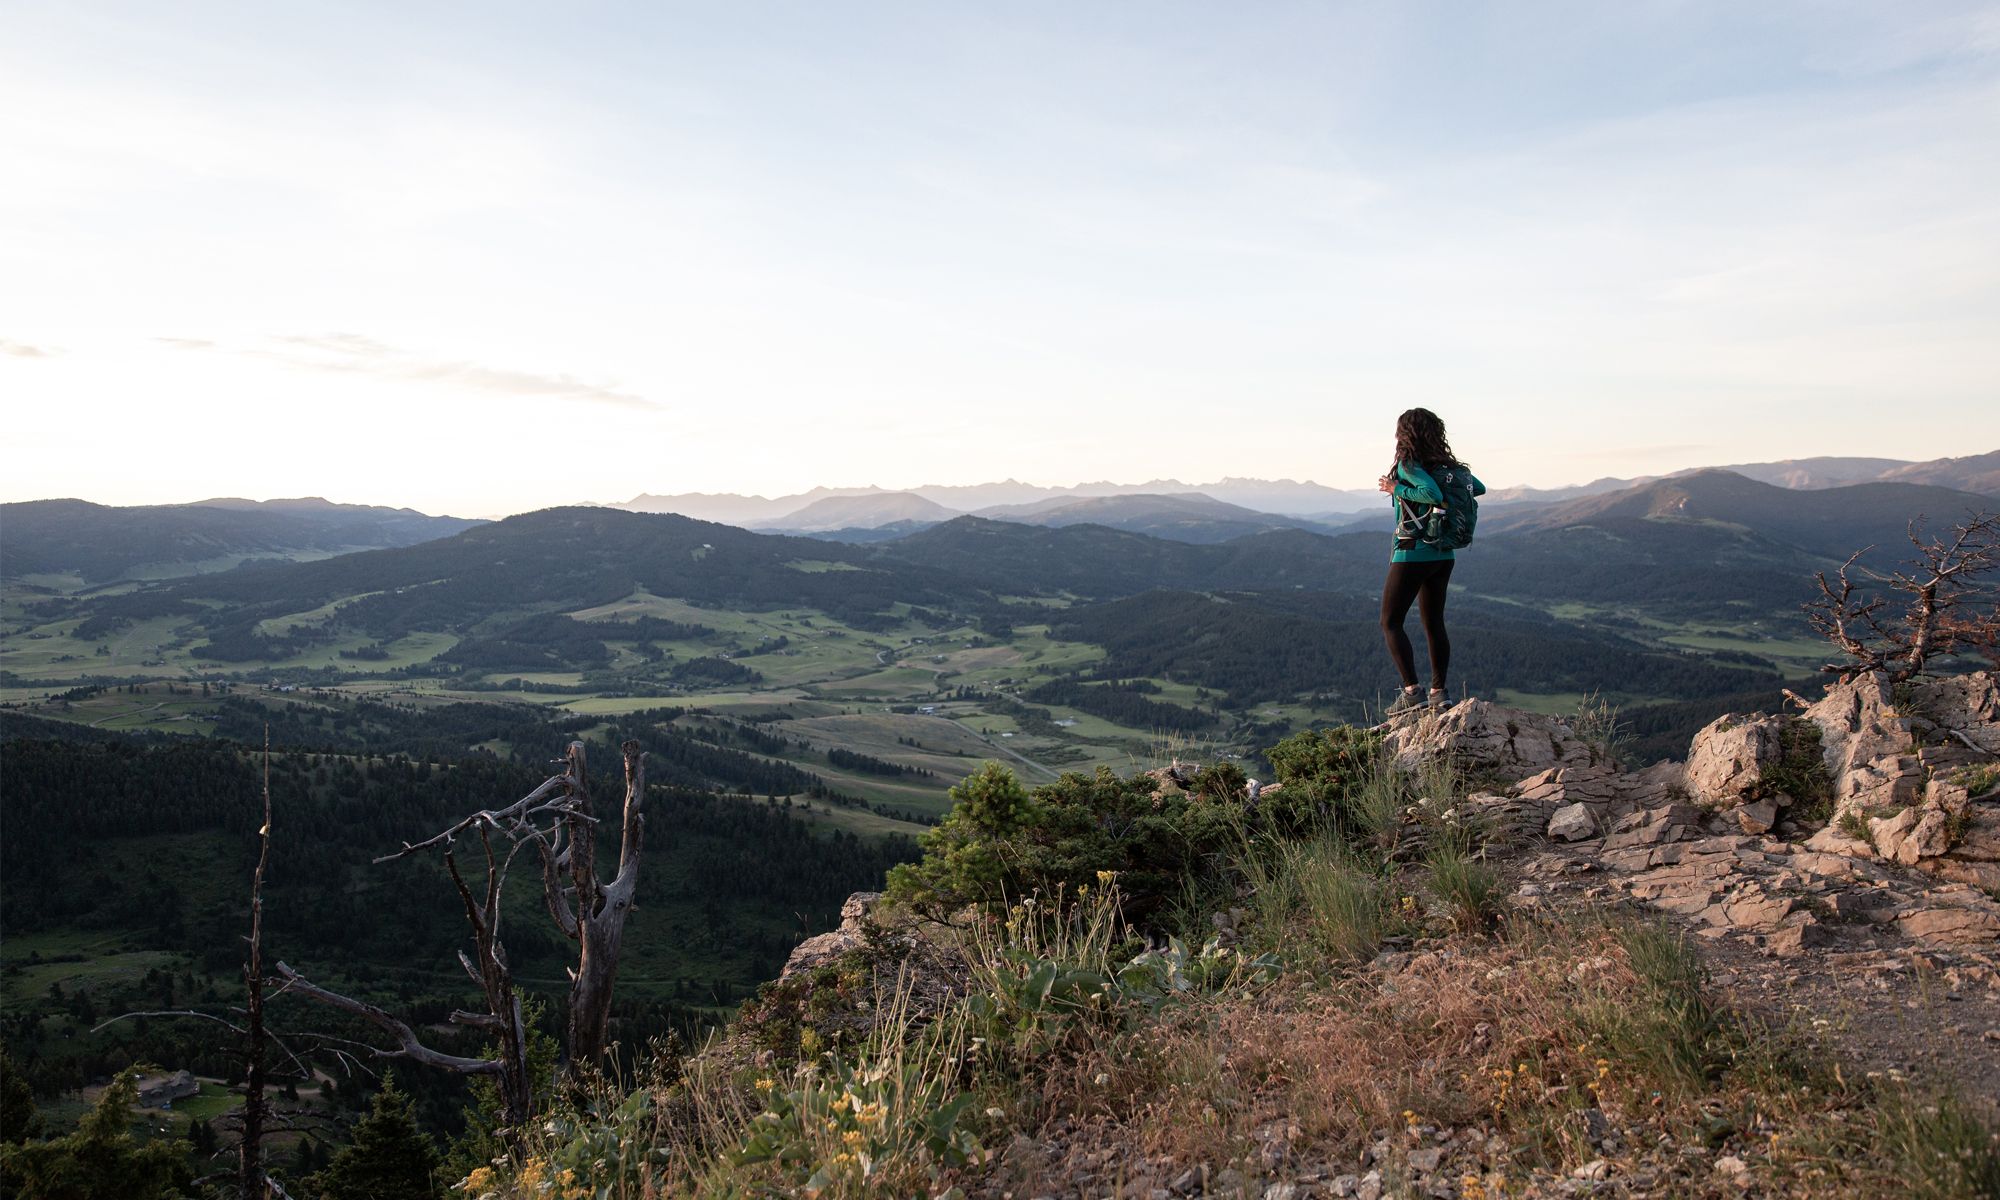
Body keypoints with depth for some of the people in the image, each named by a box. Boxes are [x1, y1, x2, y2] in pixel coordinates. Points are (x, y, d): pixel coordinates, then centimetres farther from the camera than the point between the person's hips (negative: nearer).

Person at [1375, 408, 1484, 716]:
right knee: (1434, 623, 14)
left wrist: (1397, 489, -16)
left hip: (1413, 554, -7)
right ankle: (1438, 692, 16)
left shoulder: (1409, 464, -14)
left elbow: (1433, 494, -29)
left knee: (1390, 623, 1)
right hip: (1443, 554, 7)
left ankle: (1412, 691, -8)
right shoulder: (1447, 464, 7)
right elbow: (1479, 488, 16)